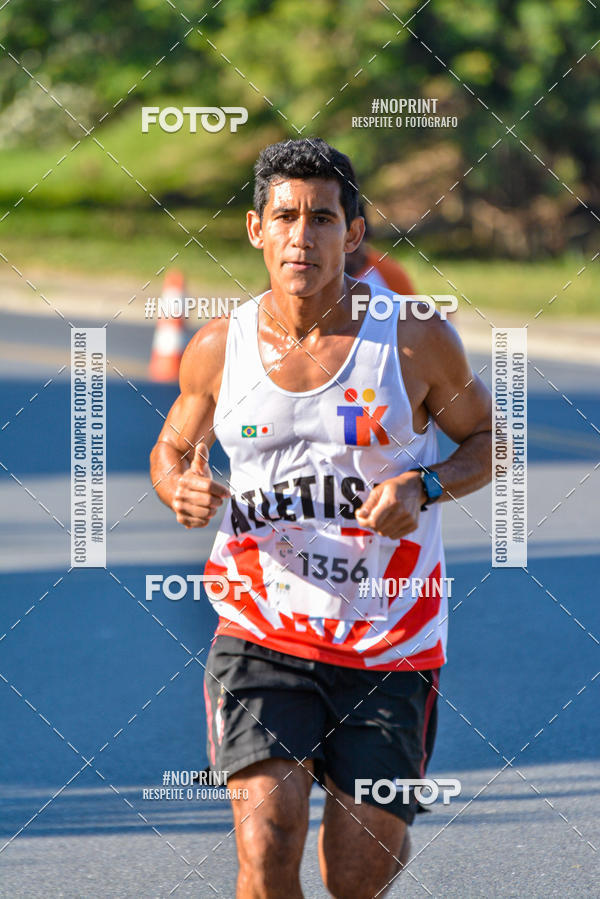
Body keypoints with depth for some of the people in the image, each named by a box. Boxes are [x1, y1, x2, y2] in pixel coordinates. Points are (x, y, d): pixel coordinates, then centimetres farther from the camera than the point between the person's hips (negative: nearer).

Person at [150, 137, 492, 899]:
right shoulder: (218, 348, 1)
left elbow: (488, 437, 9)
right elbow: (173, 446, 18)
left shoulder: (417, 340, -4)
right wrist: (178, 487, -6)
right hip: (261, 629, 0)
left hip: (392, 641, 0)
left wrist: (425, 489, -12)